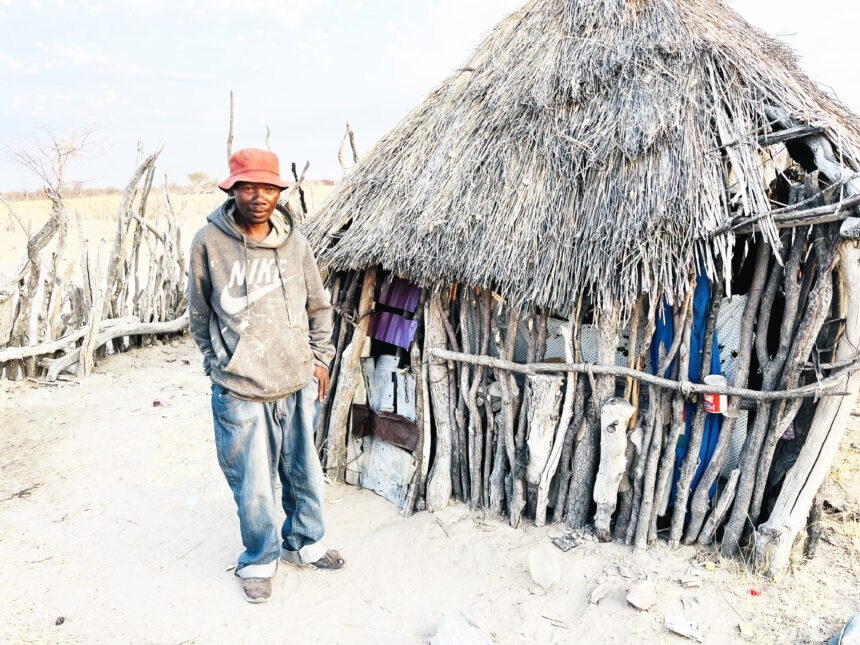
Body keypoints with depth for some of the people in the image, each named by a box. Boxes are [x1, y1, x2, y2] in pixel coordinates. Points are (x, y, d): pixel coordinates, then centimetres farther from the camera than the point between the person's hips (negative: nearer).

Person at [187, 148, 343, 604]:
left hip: (298, 383, 3)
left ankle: (304, 544, 41)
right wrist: (217, 367, 8)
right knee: (253, 484, 7)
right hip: (240, 393, -3)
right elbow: (199, 315, 6)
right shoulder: (209, 243, -6)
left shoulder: (294, 242, 1)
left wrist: (320, 357, 9)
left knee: (304, 473, 16)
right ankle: (259, 562, 33)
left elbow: (319, 305, 13)